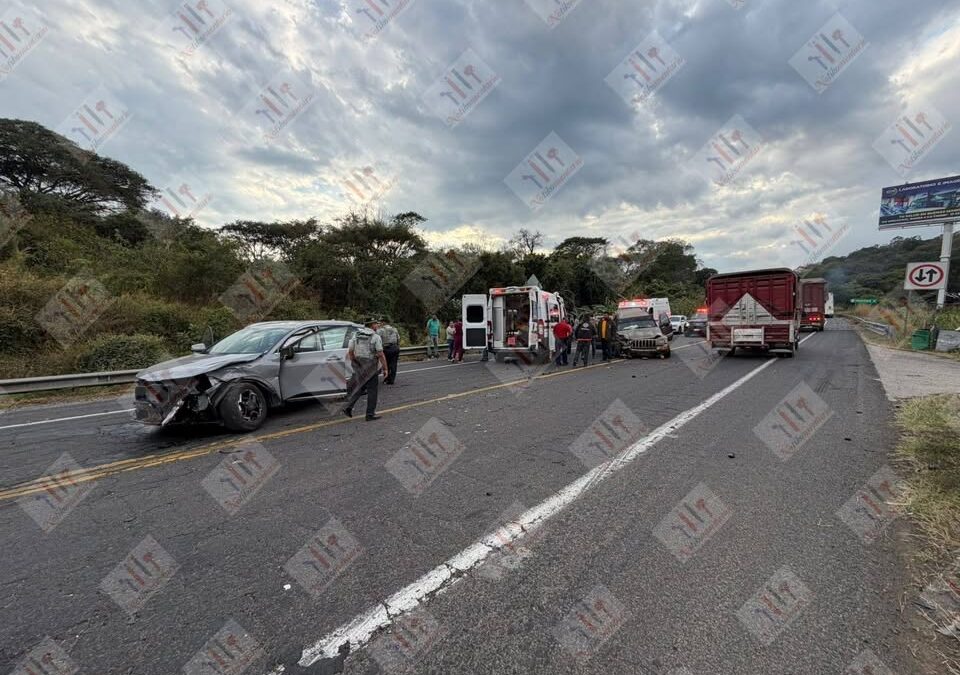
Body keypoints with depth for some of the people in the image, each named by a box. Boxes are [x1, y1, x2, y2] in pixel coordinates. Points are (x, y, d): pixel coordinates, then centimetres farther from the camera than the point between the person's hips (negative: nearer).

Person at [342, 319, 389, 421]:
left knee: (359, 388, 20)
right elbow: (381, 355, -15)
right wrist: (385, 369, -8)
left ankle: (348, 408, 12)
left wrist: (355, 363, 16)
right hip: (371, 368, -6)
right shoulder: (376, 337, -11)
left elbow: (350, 352, 5)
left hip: (359, 368, 6)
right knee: (372, 391, 5)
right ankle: (370, 414, 10)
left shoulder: (356, 335, 5)